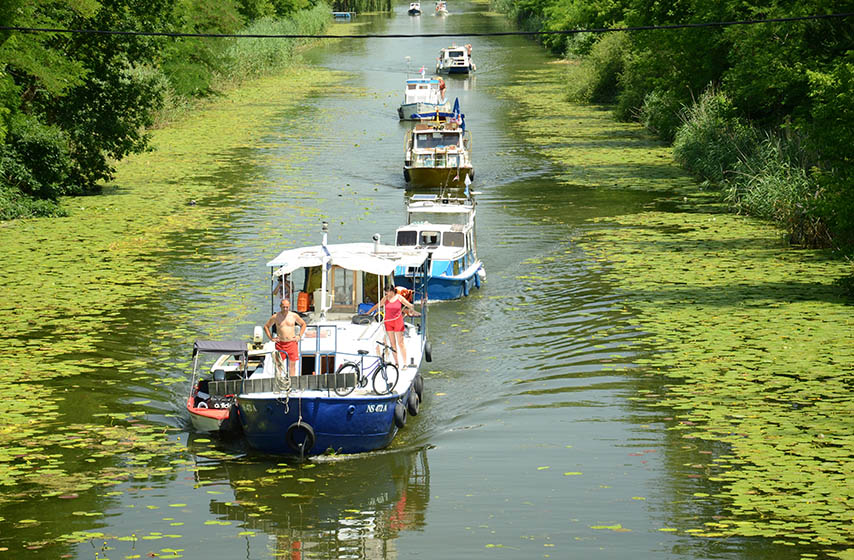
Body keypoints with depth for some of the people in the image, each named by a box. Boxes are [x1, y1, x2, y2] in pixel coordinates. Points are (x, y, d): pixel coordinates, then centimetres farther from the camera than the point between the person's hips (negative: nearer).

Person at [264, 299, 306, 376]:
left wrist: (299, 336, 8)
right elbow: (266, 326, 13)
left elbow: (303, 324, 19)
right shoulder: (275, 317, 1)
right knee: (278, 365, -3)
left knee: (292, 364, 2)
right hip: (280, 343, -1)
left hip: (292, 343, 1)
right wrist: (271, 338, 3)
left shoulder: (294, 316, 4)